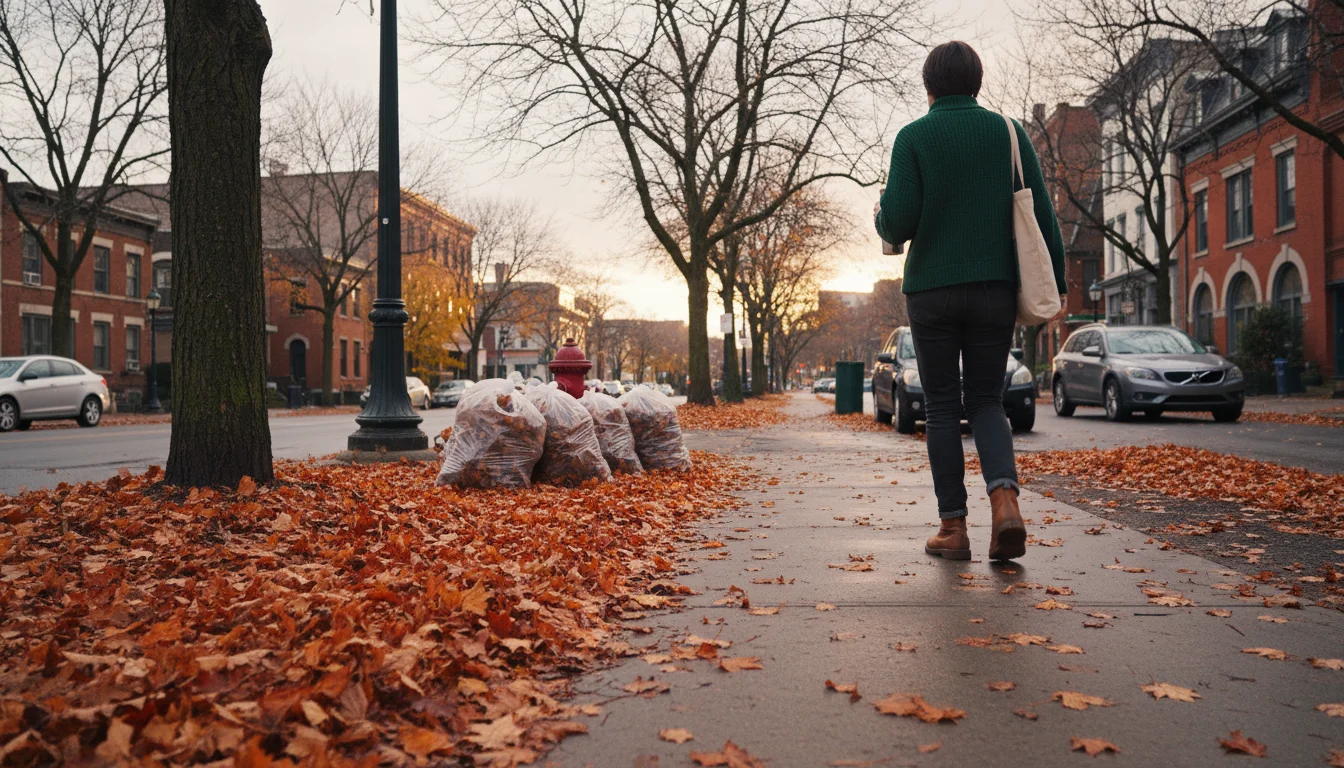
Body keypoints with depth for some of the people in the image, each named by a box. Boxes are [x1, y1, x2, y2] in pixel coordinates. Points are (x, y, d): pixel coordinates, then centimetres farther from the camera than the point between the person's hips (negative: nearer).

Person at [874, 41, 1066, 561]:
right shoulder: (1008, 132, 6)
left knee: (942, 407, 7)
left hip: (932, 290, -2)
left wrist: (881, 217, 13)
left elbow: (899, 224, -10)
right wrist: (1055, 284, 6)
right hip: (996, 288, 2)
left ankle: (953, 527, 8)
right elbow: (1042, 214, 1)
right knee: (986, 401, 12)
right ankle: (1004, 500, -11)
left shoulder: (913, 137, -1)